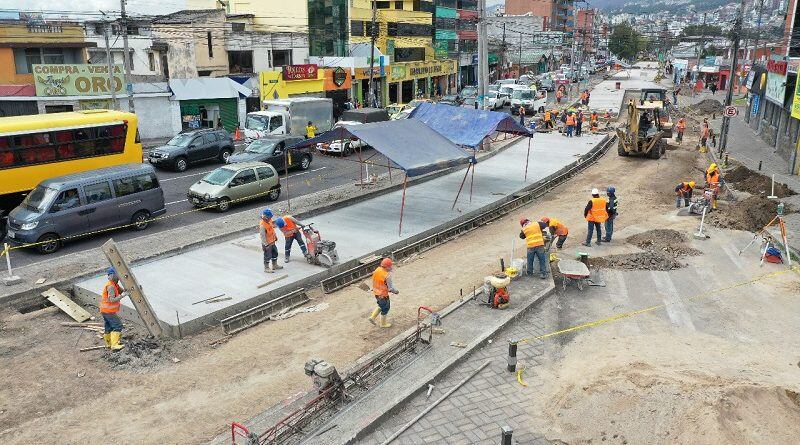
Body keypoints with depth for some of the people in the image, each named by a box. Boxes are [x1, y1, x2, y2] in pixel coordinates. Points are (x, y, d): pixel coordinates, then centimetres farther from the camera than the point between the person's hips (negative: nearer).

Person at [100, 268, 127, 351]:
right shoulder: (110, 286, -21)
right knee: (117, 326, -12)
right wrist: (122, 295, -31)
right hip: (108, 311, -10)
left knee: (108, 327, 19)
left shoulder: (114, 285, 11)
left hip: (105, 310, 10)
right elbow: (112, 300, -29)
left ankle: (109, 344, 31)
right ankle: (114, 345, -17)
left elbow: (122, 291, 7)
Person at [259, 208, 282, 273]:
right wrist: (266, 244, -23)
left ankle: (275, 265, 37)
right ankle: (266, 268, 18)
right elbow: (262, 235, -26)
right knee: (267, 256, 3)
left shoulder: (269, 220, -1)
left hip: (272, 241, 9)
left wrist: (275, 236, 24)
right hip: (267, 243, -9)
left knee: (275, 253, 21)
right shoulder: (262, 225, -28)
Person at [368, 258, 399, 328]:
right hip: (383, 294, -7)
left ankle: (372, 317, 23)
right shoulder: (387, 275, -28)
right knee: (385, 308, 15)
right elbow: (390, 288, -21)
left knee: (381, 305, 29)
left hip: (376, 292, 7)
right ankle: (383, 323, 30)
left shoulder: (377, 270, -7)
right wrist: (396, 291, -2)